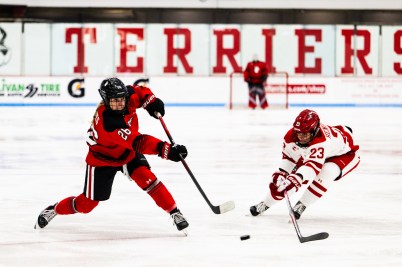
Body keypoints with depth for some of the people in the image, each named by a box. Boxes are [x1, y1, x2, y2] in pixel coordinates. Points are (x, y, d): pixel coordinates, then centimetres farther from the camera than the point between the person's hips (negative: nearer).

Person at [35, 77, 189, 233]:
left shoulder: (127, 95, -22)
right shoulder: (106, 121, -41)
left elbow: (140, 91, 5)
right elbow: (137, 142, -49)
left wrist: (151, 101, -15)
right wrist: (166, 150, -55)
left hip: (128, 153, 5)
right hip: (102, 157, -5)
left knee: (146, 178, -21)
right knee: (87, 204, 5)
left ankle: (175, 213, -11)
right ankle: (53, 210, 31)